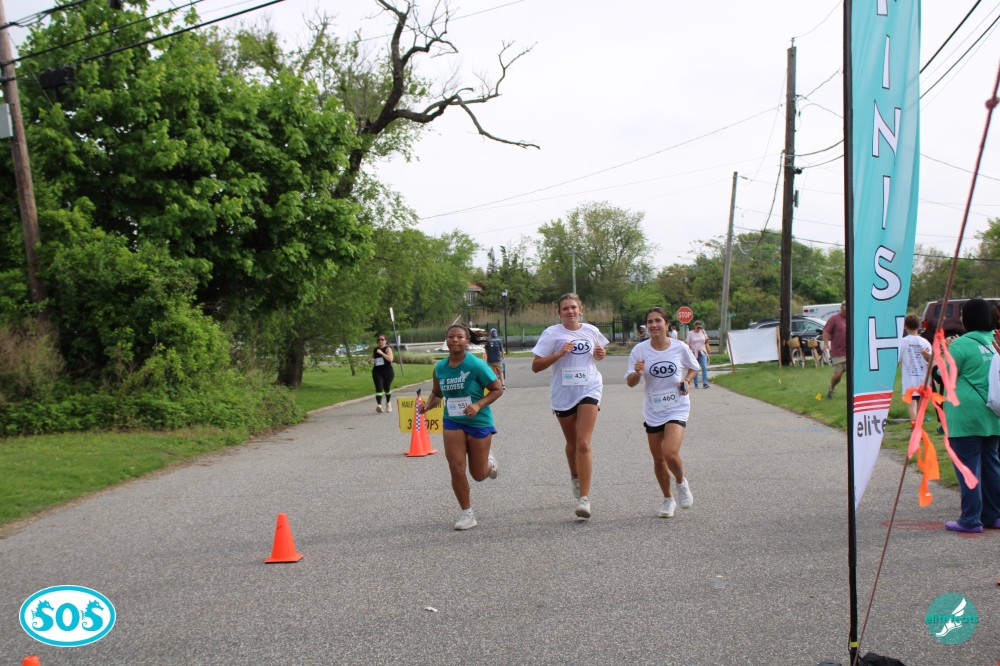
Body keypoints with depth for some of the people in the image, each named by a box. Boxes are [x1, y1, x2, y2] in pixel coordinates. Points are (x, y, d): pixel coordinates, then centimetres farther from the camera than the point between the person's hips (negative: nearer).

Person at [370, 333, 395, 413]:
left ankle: (388, 403, 35)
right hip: (377, 371, 3)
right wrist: (372, 360, 5)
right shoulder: (375, 349, 12)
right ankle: (378, 405, -24)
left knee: (387, 388, 9)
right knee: (378, 388, -12)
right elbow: (373, 358, 29)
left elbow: (390, 359, -19)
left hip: (387, 371, -3)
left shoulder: (387, 348, -3)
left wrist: (381, 353, -23)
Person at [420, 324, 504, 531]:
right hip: (452, 422, 3)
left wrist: (478, 405, -23)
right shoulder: (440, 367, -1)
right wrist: (428, 405, -6)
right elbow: (437, 393, 15)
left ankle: (489, 461, 44)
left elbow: (498, 389, -10)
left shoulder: (476, 365, -15)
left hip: (479, 422, -3)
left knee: (478, 474, 7)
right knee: (456, 469, -6)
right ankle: (467, 514, 10)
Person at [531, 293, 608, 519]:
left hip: (588, 390, 0)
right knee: (572, 443, 16)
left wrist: (601, 353, 1)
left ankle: (584, 498, -14)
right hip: (563, 394, 0)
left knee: (584, 443, -14)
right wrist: (558, 354, -22)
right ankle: (575, 477, 46)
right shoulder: (552, 333, -5)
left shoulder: (592, 331, 4)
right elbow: (535, 366, -9)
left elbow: (601, 351, 25)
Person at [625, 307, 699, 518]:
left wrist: (687, 380, -7)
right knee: (658, 459, 9)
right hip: (652, 411, 2)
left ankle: (681, 482, 12)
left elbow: (694, 367, 13)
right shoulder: (640, 350, -6)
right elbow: (629, 382, -3)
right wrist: (637, 373, -24)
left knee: (670, 453, -20)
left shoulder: (680, 348, -6)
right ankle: (667, 499, 32)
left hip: (677, 409, -2)